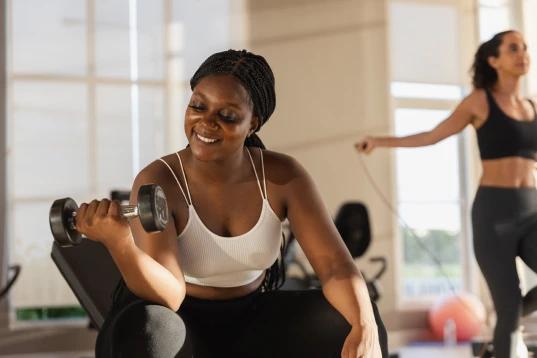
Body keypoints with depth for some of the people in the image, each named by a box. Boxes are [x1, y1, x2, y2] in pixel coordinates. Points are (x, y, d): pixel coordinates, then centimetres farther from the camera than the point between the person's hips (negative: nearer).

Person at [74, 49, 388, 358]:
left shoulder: (283, 178, -11)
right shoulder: (158, 183, -22)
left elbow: (335, 264, -18)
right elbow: (167, 297, -31)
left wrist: (365, 328, -39)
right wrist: (119, 243, -52)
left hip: (253, 322, 4)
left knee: (352, 323, -20)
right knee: (146, 329, -39)